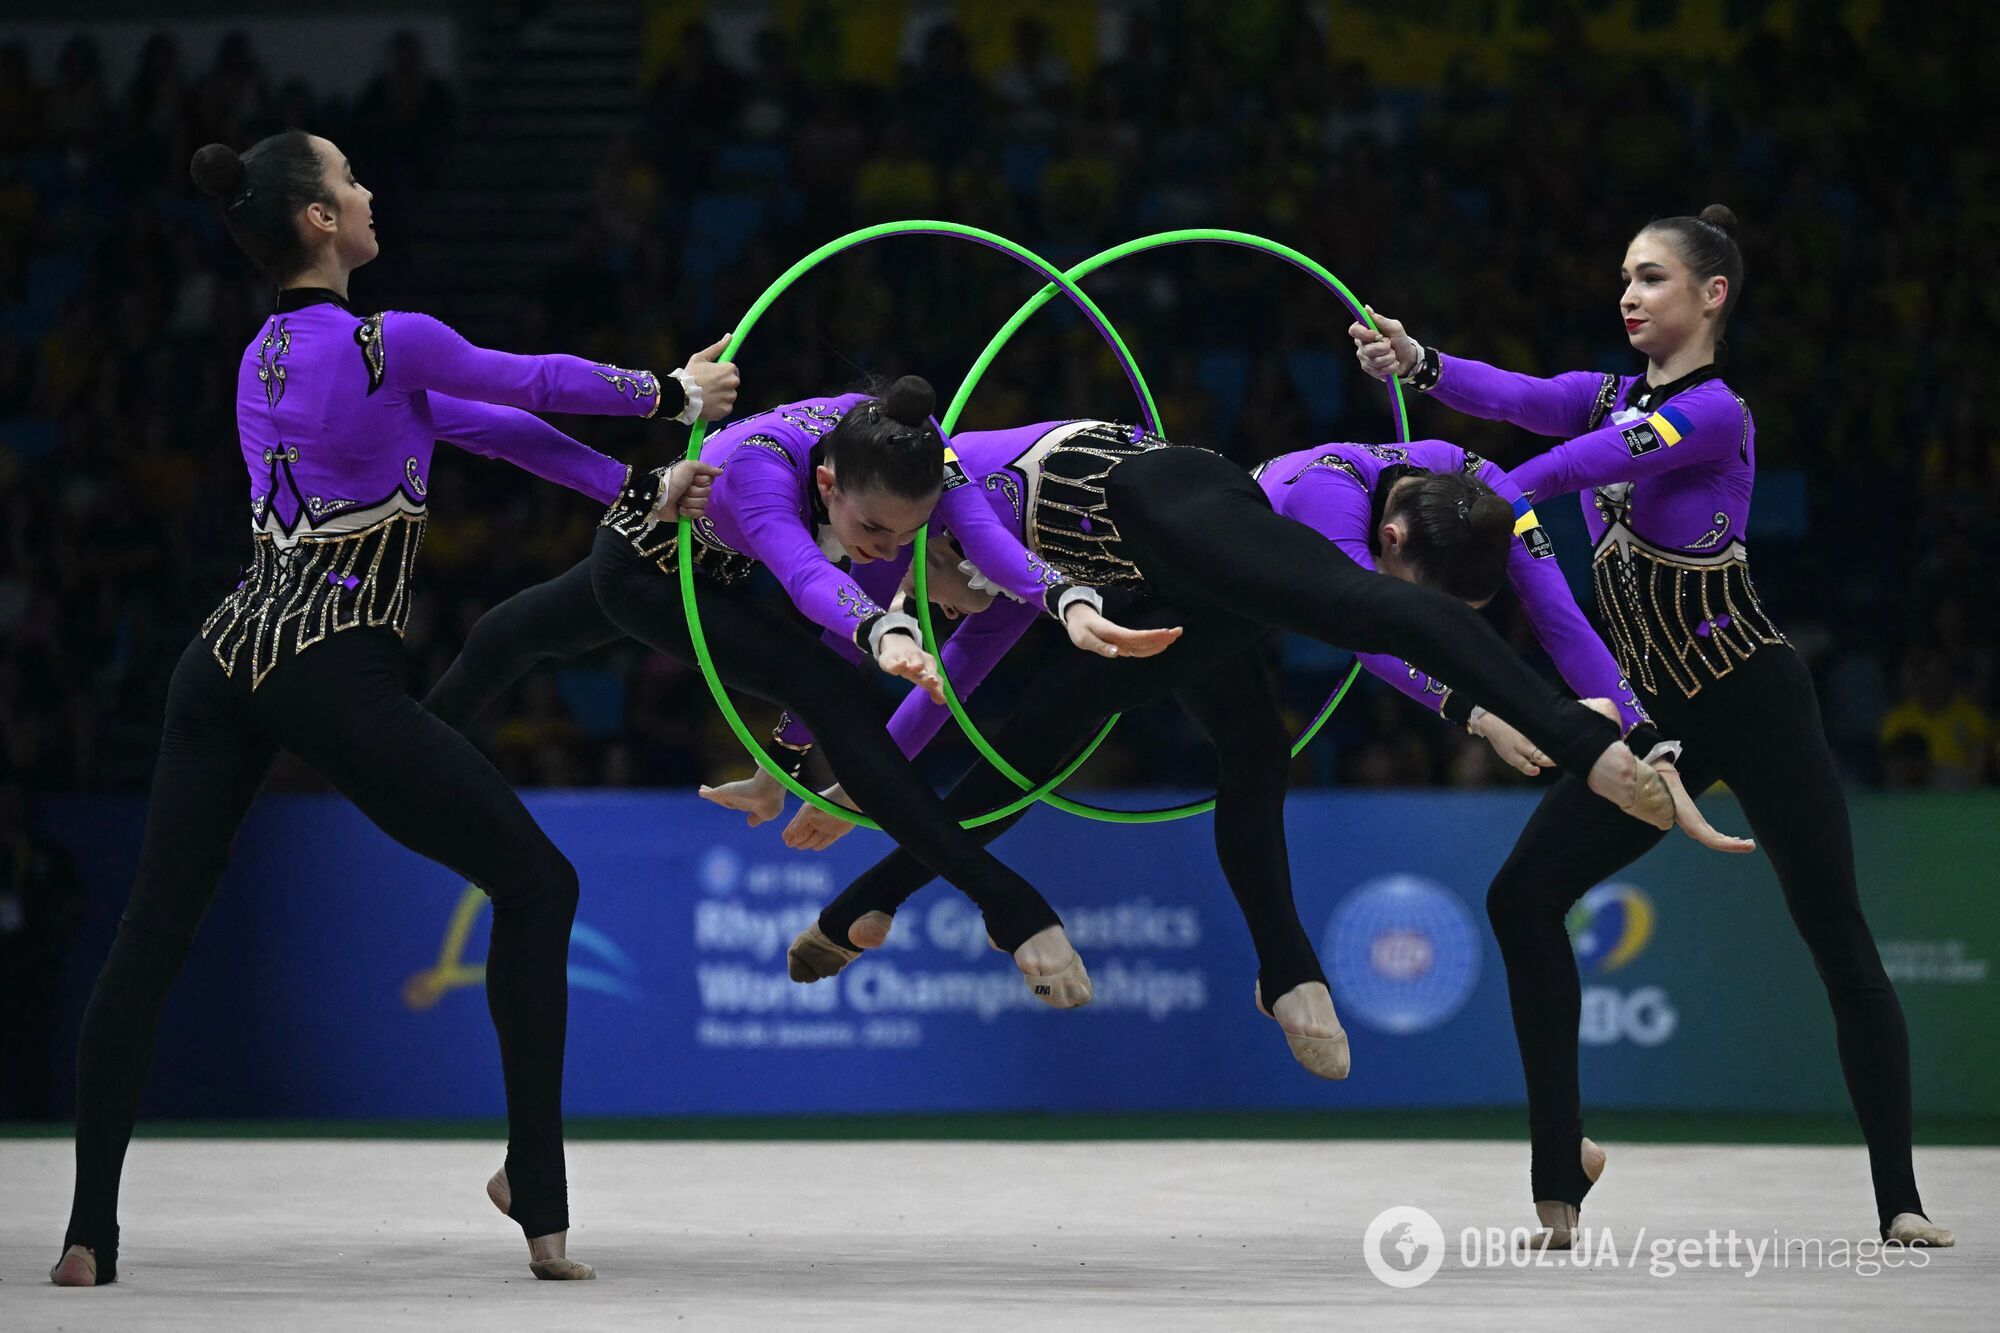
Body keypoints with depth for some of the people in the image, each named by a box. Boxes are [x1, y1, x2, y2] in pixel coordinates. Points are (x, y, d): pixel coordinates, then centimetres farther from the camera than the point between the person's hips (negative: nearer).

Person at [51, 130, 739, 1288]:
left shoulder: (267, 358, 17)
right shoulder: (388, 345, -8)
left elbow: (478, 421, 20)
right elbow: (537, 384, 6)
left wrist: (637, 487, 24)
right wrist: (677, 391, 25)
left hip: (226, 659, 7)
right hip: (333, 672, -7)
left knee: (153, 932, 9)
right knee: (537, 883, 4)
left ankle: (92, 1232, 5)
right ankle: (542, 1211, 0)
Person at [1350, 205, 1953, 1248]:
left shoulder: (1717, 414, -13)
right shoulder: (1611, 396, 9)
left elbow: (1586, 462, -28)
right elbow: (1517, 398, -10)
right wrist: (1420, 364, -28)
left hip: (1752, 700, -7)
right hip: (1654, 712, 8)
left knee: (1836, 936, -5)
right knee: (1522, 897, -5)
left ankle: (1899, 1199, 1)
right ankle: (1560, 1164, 3)